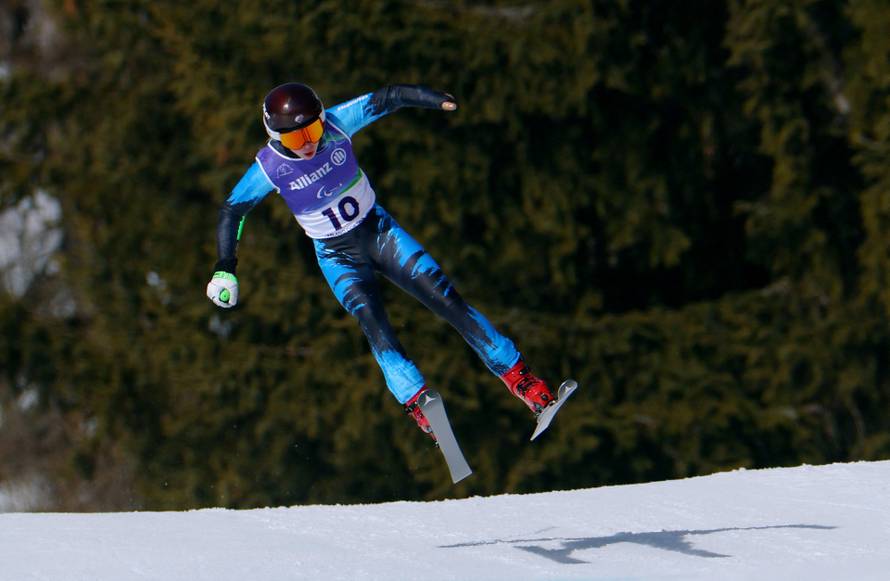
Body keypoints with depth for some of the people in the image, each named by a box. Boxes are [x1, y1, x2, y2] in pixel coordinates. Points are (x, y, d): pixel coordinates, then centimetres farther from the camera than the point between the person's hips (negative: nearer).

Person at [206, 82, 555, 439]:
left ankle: (515, 373, -3)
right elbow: (232, 210, -6)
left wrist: (436, 99, -32)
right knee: (370, 317, -27)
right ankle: (417, 402, -33)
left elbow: (388, 98, -16)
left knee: (445, 299, -7)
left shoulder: (336, 125, -18)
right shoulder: (269, 168, -19)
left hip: (378, 229, 2)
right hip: (337, 256, -2)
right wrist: (225, 266, -11)